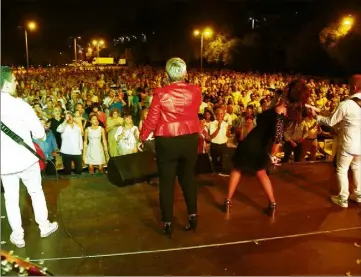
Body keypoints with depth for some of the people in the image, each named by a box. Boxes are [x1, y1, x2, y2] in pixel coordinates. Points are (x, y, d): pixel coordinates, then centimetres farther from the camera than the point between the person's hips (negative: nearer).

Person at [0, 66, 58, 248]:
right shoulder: (20, 105, -17)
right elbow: (39, 133, -15)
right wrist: (41, 136, 8)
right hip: (26, 158, -3)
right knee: (36, 192, 16)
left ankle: (18, 236, 24)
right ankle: (44, 226, 30)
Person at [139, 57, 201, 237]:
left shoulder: (161, 94, -15)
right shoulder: (195, 91, -6)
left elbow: (151, 119, -9)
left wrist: (143, 137, 7)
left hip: (167, 142, -3)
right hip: (190, 140, 3)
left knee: (166, 182, 9)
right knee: (188, 178, 20)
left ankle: (168, 223, 17)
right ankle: (192, 216, 28)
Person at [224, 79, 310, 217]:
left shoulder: (280, 110, -25)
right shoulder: (292, 109, -5)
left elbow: (278, 136, -34)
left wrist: (273, 154, -22)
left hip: (251, 144, -6)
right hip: (262, 147, 6)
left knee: (237, 169, 18)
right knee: (261, 172, 29)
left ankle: (228, 201, 22)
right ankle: (272, 204, 25)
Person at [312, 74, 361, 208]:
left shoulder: (346, 104, -22)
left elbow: (330, 122, -12)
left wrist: (316, 116, 1)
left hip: (348, 145, -6)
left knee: (342, 170, 11)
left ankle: (343, 199, 20)